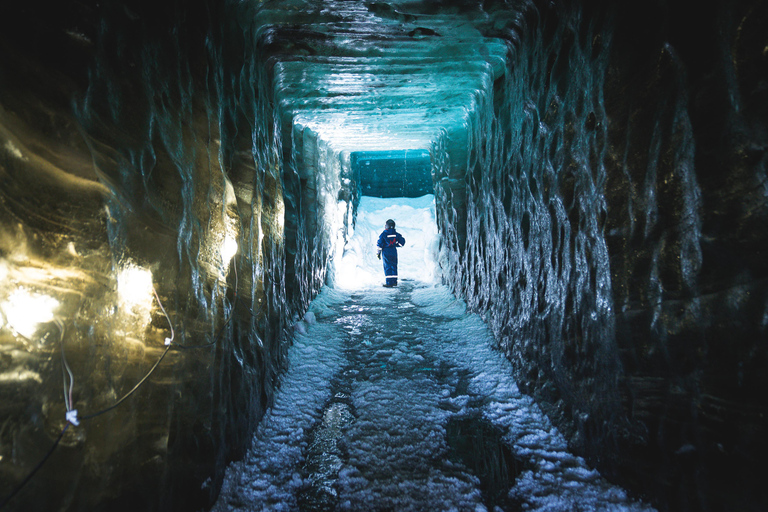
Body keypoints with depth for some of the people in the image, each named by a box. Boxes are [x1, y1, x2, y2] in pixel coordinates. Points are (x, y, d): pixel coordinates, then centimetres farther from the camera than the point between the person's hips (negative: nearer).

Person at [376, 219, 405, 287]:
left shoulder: (383, 234, -8)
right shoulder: (396, 234, 3)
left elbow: (379, 244, -7)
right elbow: (402, 241, 4)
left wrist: (378, 252, 2)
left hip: (386, 252, -4)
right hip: (394, 251, 4)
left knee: (387, 267, -2)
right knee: (394, 266, 12)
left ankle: (389, 283, -5)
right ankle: (394, 281, 15)